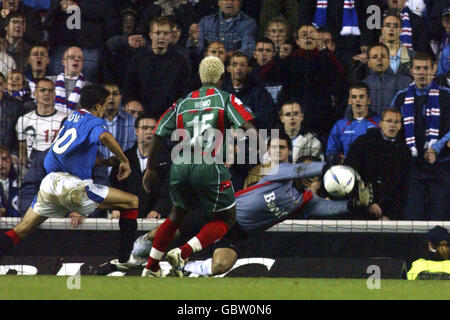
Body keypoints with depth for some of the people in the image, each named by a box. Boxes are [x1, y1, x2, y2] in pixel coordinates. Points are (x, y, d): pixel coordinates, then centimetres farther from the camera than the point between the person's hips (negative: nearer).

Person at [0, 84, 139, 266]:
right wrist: (124, 161, -12)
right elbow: (105, 136, -23)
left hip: (49, 182, 7)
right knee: (131, 202, 6)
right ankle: (125, 258, 3)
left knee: (21, 229, 12)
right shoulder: (93, 122, 1)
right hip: (73, 185, -7)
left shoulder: (71, 118, 24)